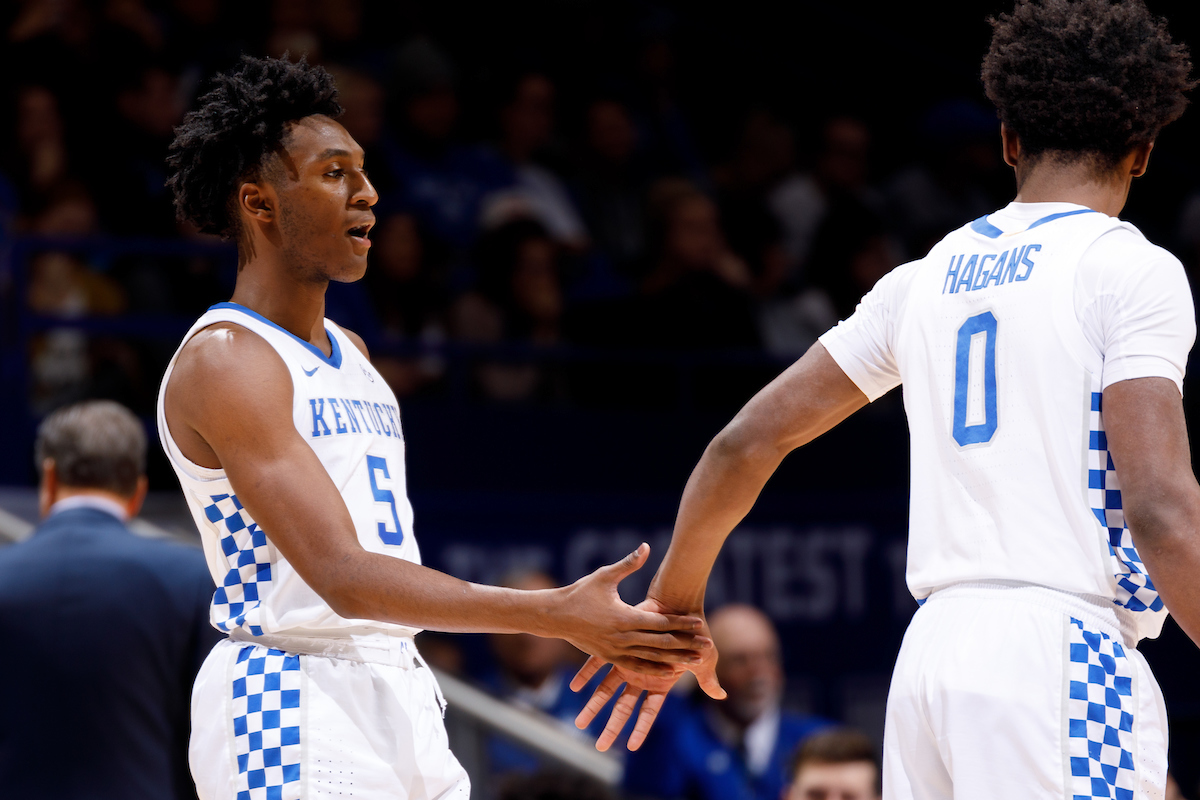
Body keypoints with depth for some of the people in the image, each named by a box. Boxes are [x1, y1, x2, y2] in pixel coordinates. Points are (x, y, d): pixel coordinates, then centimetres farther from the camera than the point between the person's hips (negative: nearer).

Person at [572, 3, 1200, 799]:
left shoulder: (929, 277, 17)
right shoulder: (1135, 271, -3)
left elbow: (748, 442, 18)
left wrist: (672, 607, 30)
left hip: (932, 648, 7)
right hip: (1061, 649, -7)